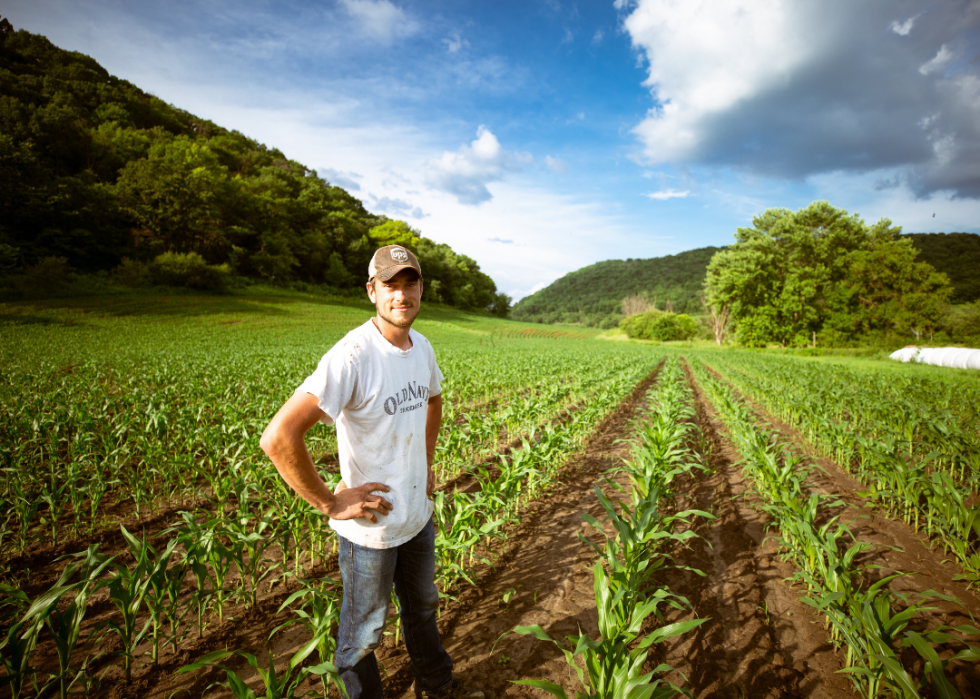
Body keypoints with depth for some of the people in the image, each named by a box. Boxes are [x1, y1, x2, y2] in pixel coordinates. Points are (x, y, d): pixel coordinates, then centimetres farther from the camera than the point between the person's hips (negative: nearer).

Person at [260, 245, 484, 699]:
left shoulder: (422, 348, -3)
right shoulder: (352, 356, -29)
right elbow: (278, 439, -34)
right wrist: (329, 503, -24)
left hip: (419, 514, 8)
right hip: (369, 526, -7)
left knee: (422, 606, 29)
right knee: (364, 631, 17)